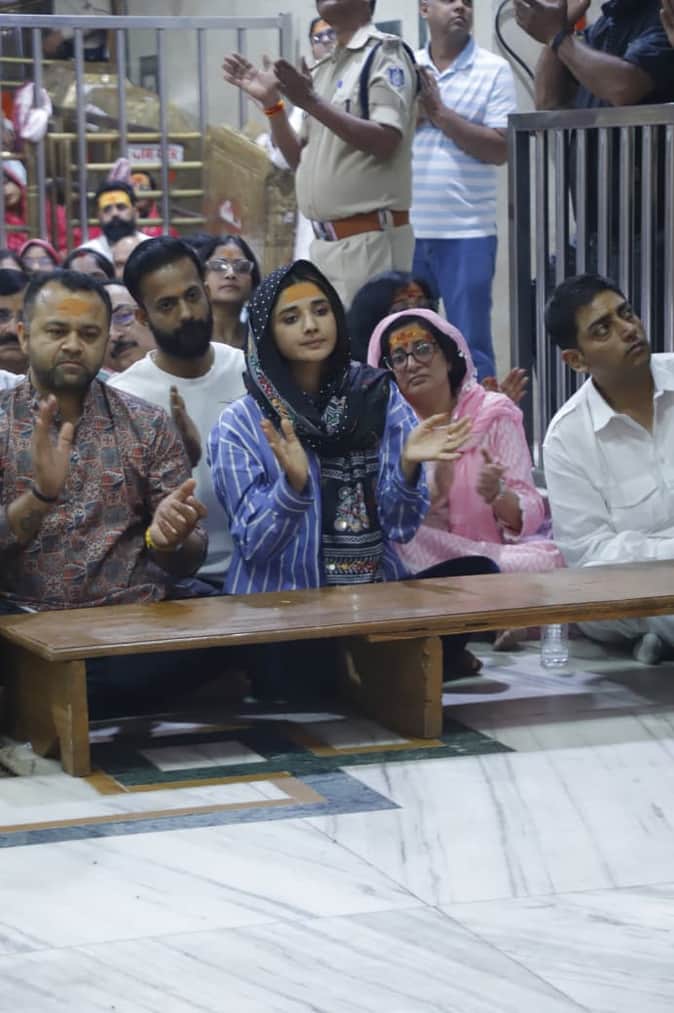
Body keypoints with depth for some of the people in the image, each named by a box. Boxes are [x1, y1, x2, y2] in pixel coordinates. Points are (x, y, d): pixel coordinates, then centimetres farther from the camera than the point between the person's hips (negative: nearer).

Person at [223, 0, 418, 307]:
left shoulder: (384, 54, -5)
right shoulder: (321, 72, 18)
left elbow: (385, 143, -18)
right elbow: (300, 161, 19)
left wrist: (312, 102, -20)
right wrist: (270, 101, 8)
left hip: (369, 240, -8)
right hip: (324, 241, 8)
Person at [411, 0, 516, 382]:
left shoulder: (494, 70, -2)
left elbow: (501, 149, -9)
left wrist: (440, 112, -12)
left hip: (466, 232, -3)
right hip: (406, 230, 3)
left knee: (471, 345, 1)